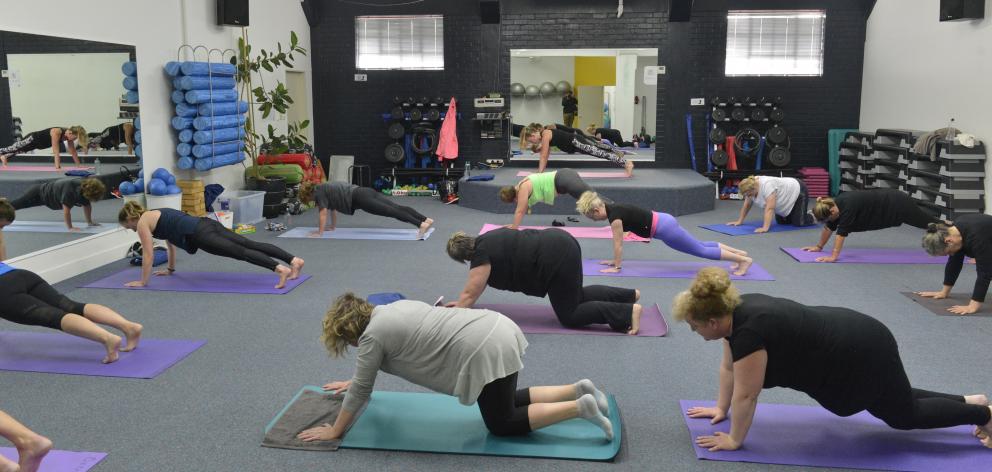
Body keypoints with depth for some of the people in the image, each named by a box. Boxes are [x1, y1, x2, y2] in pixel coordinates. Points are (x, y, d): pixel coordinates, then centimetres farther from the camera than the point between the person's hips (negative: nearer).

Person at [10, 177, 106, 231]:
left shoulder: (86, 188, -20)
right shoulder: (70, 189, -44)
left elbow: (87, 206, -3)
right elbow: (66, 210, -40)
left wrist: (90, 222, 1)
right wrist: (70, 227, -35)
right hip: (39, 193, -7)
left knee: (17, 205, 25)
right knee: (14, 205, 9)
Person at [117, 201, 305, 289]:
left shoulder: (142, 222, 7)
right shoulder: (156, 214, 33)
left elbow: (148, 255, 4)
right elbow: (171, 240, 42)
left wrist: (143, 282, 12)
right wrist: (170, 269, 48)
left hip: (199, 235, -8)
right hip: (207, 225, 8)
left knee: (241, 252, -23)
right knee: (251, 244, -6)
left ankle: (280, 269, -40)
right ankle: (294, 260, -17)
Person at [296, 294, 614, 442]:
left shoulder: (373, 335, -3)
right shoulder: (391, 310, 22)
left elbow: (361, 389, 3)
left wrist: (334, 431, 13)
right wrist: (354, 382, 48)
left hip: (486, 352, -9)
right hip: (498, 330, 9)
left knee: (502, 424, 7)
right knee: (505, 405, 25)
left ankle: (580, 407, -2)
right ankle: (578, 390, 17)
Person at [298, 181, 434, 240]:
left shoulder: (318, 192, 3)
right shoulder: (324, 189, 30)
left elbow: (323, 213, -2)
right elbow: (333, 208, 39)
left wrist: (319, 232, 4)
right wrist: (332, 227, 42)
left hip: (359, 198, -8)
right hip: (365, 192, 8)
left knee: (391, 211, -20)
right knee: (397, 207, -5)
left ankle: (421, 225, -32)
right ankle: (426, 219, -16)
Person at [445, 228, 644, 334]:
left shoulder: (481, 254, -8)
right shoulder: (484, 242, 18)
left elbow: (470, 293, -5)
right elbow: (477, 284, 29)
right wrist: (462, 303, 30)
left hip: (557, 258, -10)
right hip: (562, 245, 10)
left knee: (570, 316, -1)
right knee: (576, 297, 25)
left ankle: (629, 311, -8)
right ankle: (630, 294, 27)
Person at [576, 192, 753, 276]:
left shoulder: (614, 215, -20)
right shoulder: (611, 208, 7)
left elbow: (618, 243, -16)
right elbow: (618, 243, 18)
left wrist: (616, 267, -8)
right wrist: (615, 260, 21)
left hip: (663, 228, -9)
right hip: (663, 222, 9)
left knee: (701, 250, -1)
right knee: (700, 245, 19)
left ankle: (744, 260, 5)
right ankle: (739, 252, 27)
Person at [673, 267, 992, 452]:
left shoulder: (749, 331, -32)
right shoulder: (735, 313, -5)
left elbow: (746, 395, -25)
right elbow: (728, 367, 8)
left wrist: (733, 440, -14)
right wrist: (721, 409, 12)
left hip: (862, 355, -9)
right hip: (847, 341, 9)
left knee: (906, 414, 14)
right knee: (890, 408, 28)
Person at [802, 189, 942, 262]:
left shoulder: (848, 206, -35)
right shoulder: (835, 204, -9)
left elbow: (841, 232, -37)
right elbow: (829, 227, 2)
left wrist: (833, 256, -38)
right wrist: (819, 246, 6)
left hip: (896, 204, -8)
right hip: (889, 203, 8)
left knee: (930, 223, 10)